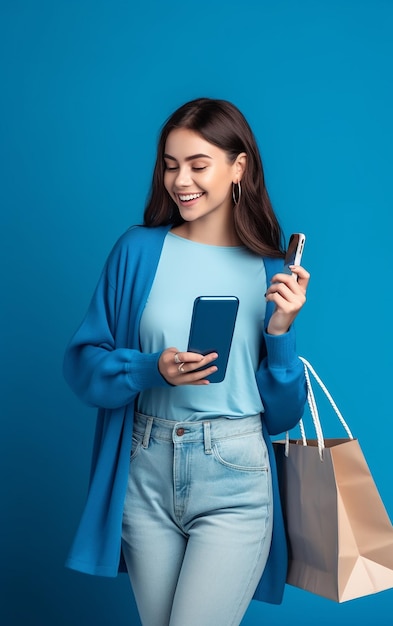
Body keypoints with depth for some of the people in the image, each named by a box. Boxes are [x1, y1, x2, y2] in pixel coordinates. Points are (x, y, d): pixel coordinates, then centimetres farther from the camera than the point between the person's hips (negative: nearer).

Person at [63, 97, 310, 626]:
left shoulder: (270, 270, 0)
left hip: (233, 484, -1)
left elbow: (281, 414, 3)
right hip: (146, 477, 2)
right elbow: (82, 362, 0)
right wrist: (151, 369, -17)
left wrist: (281, 331, -11)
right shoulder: (139, 250, 0)